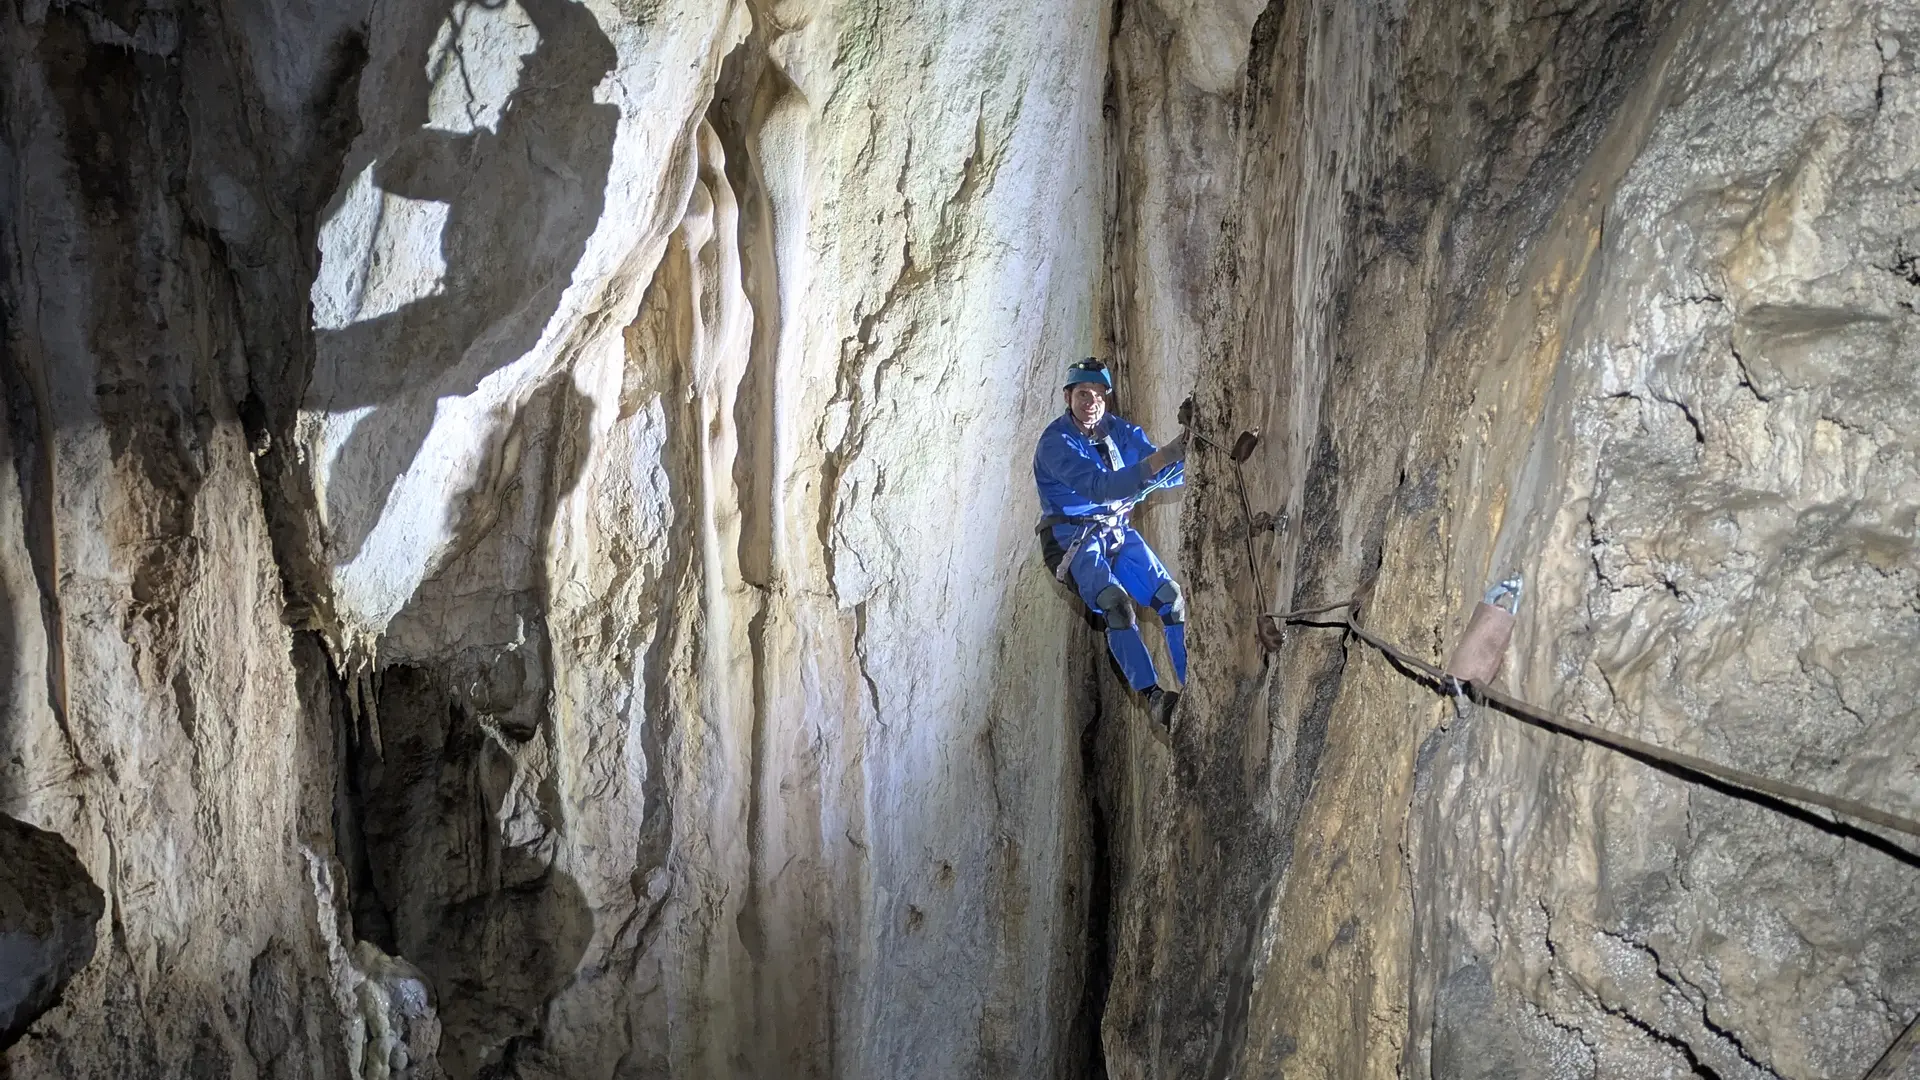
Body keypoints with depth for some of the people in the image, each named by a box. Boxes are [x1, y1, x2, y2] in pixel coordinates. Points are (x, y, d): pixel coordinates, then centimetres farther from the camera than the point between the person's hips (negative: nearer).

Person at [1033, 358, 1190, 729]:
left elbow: (1170, 476, 1)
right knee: (1114, 601, -30)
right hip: (1072, 540, -6)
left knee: (1171, 595, -14)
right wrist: (1161, 457, -37)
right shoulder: (1056, 442, -13)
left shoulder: (1121, 431, 7)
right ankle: (1152, 695, -37)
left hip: (1119, 534, 6)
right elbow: (1100, 487, -28)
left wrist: (1184, 455, -23)